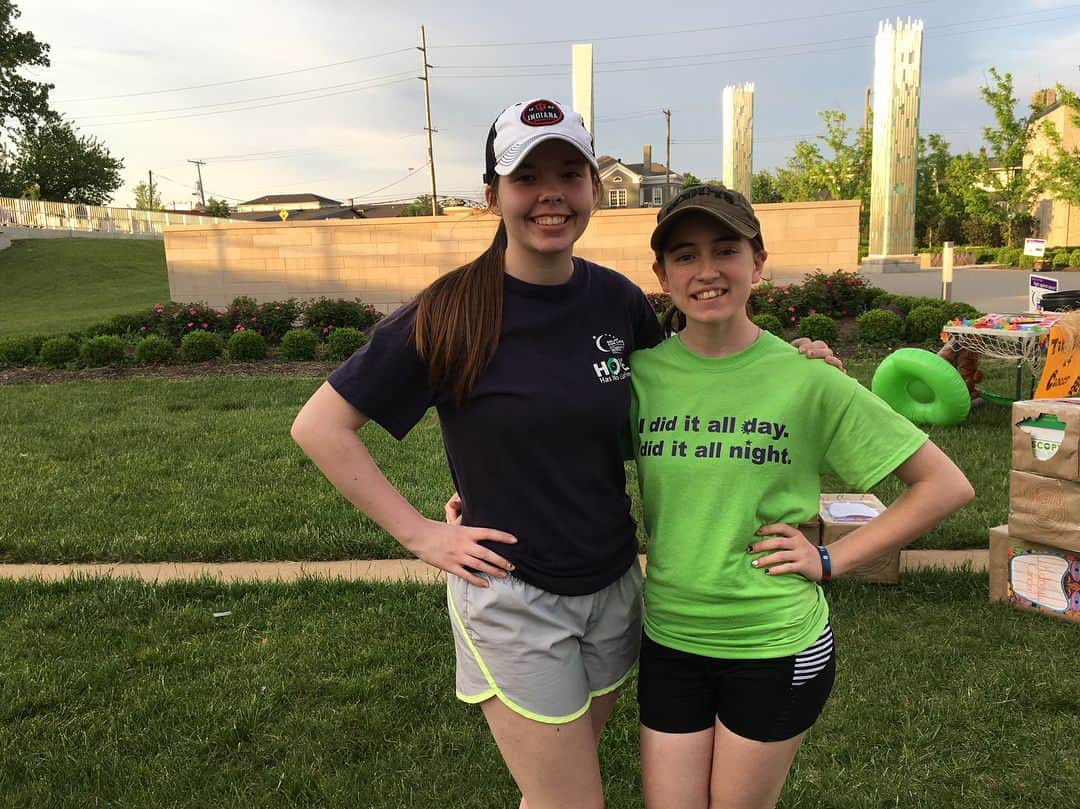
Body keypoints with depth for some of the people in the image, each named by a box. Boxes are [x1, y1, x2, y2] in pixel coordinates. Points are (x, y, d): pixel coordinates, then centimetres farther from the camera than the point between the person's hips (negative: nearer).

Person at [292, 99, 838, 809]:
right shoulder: (454, 312, -15)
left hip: (613, 588, 5)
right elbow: (320, 425, -10)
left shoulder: (619, 301, -3)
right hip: (511, 597, -4)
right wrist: (420, 534, -14)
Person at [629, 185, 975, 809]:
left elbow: (947, 485, -6)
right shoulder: (641, 372, -6)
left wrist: (830, 561, -10)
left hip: (777, 646, -2)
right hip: (669, 640, 2)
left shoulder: (806, 379, -13)